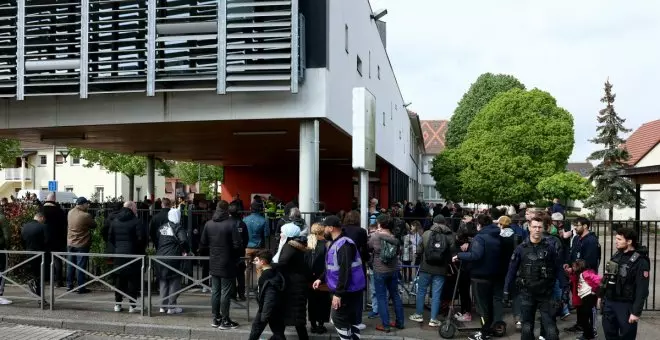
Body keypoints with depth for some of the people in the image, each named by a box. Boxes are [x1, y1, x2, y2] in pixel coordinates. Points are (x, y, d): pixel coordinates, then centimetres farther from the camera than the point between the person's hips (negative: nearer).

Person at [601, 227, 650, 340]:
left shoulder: (640, 261, -16)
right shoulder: (616, 255, 8)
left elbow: (642, 290, -19)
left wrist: (636, 312, -21)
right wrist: (602, 296, 15)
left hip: (625, 305, -7)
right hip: (609, 302, 7)